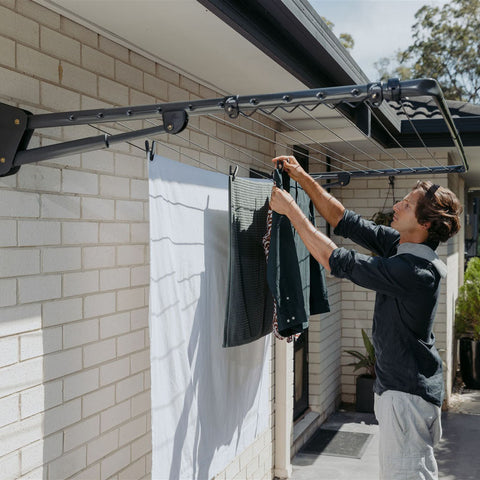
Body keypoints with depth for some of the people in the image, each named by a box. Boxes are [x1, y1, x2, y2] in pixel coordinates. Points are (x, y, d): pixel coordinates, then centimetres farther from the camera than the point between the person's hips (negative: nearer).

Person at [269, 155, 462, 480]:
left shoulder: (414, 271, -28)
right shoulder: (399, 246, 1)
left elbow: (334, 259, -26)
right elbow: (344, 220, 5)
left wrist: (291, 210, -18)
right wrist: (302, 177, 0)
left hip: (407, 392, -10)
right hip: (409, 384, 10)